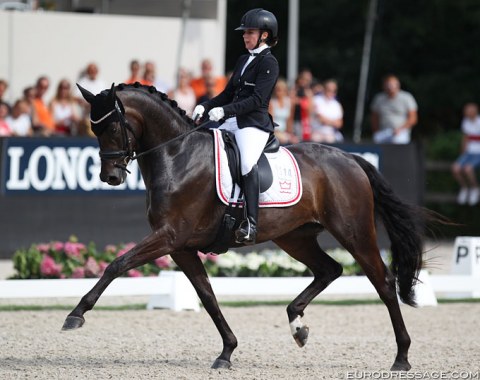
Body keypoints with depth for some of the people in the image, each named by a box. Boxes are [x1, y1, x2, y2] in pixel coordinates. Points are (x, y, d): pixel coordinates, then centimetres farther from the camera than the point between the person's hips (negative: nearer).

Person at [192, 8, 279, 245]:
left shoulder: (268, 63, -6)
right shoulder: (243, 61, 20)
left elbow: (257, 99, -16)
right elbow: (229, 93, 24)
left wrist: (224, 110, -21)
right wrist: (206, 107, 8)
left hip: (255, 123, -10)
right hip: (233, 121, 10)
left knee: (247, 163, -32)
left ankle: (251, 225, -41)